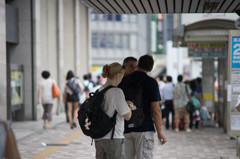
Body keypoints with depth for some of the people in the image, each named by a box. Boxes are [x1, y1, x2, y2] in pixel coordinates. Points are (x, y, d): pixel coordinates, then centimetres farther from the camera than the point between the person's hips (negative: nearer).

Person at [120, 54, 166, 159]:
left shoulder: (123, 80, 4)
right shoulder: (151, 82, -7)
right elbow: (156, 110, -9)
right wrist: (160, 132, -3)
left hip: (125, 128, 4)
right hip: (144, 128, -4)